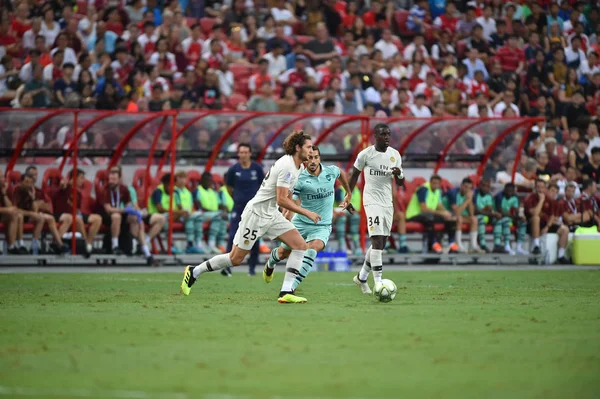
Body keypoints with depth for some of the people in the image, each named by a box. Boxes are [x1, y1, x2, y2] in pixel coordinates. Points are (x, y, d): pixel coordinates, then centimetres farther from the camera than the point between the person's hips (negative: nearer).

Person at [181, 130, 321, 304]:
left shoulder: (297, 166, 7)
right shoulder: (287, 166, -22)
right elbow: (281, 200, -26)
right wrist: (307, 213, -22)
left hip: (271, 215, 9)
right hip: (256, 213, -9)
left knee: (300, 245, -9)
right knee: (235, 259, -2)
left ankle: (286, 293, -10)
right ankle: (194, 272, 17)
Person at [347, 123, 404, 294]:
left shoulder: (395, 155, 7)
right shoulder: (365, 154, -6)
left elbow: (400, 183, 11)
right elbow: (354, 175, 6)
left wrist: (399, 174, -11)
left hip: (388, 202, 6)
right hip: (372, 201, -6)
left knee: (381, 243, 9)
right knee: (377, 240, -17)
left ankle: (362, 277, 27)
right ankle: (378, 283, -18)